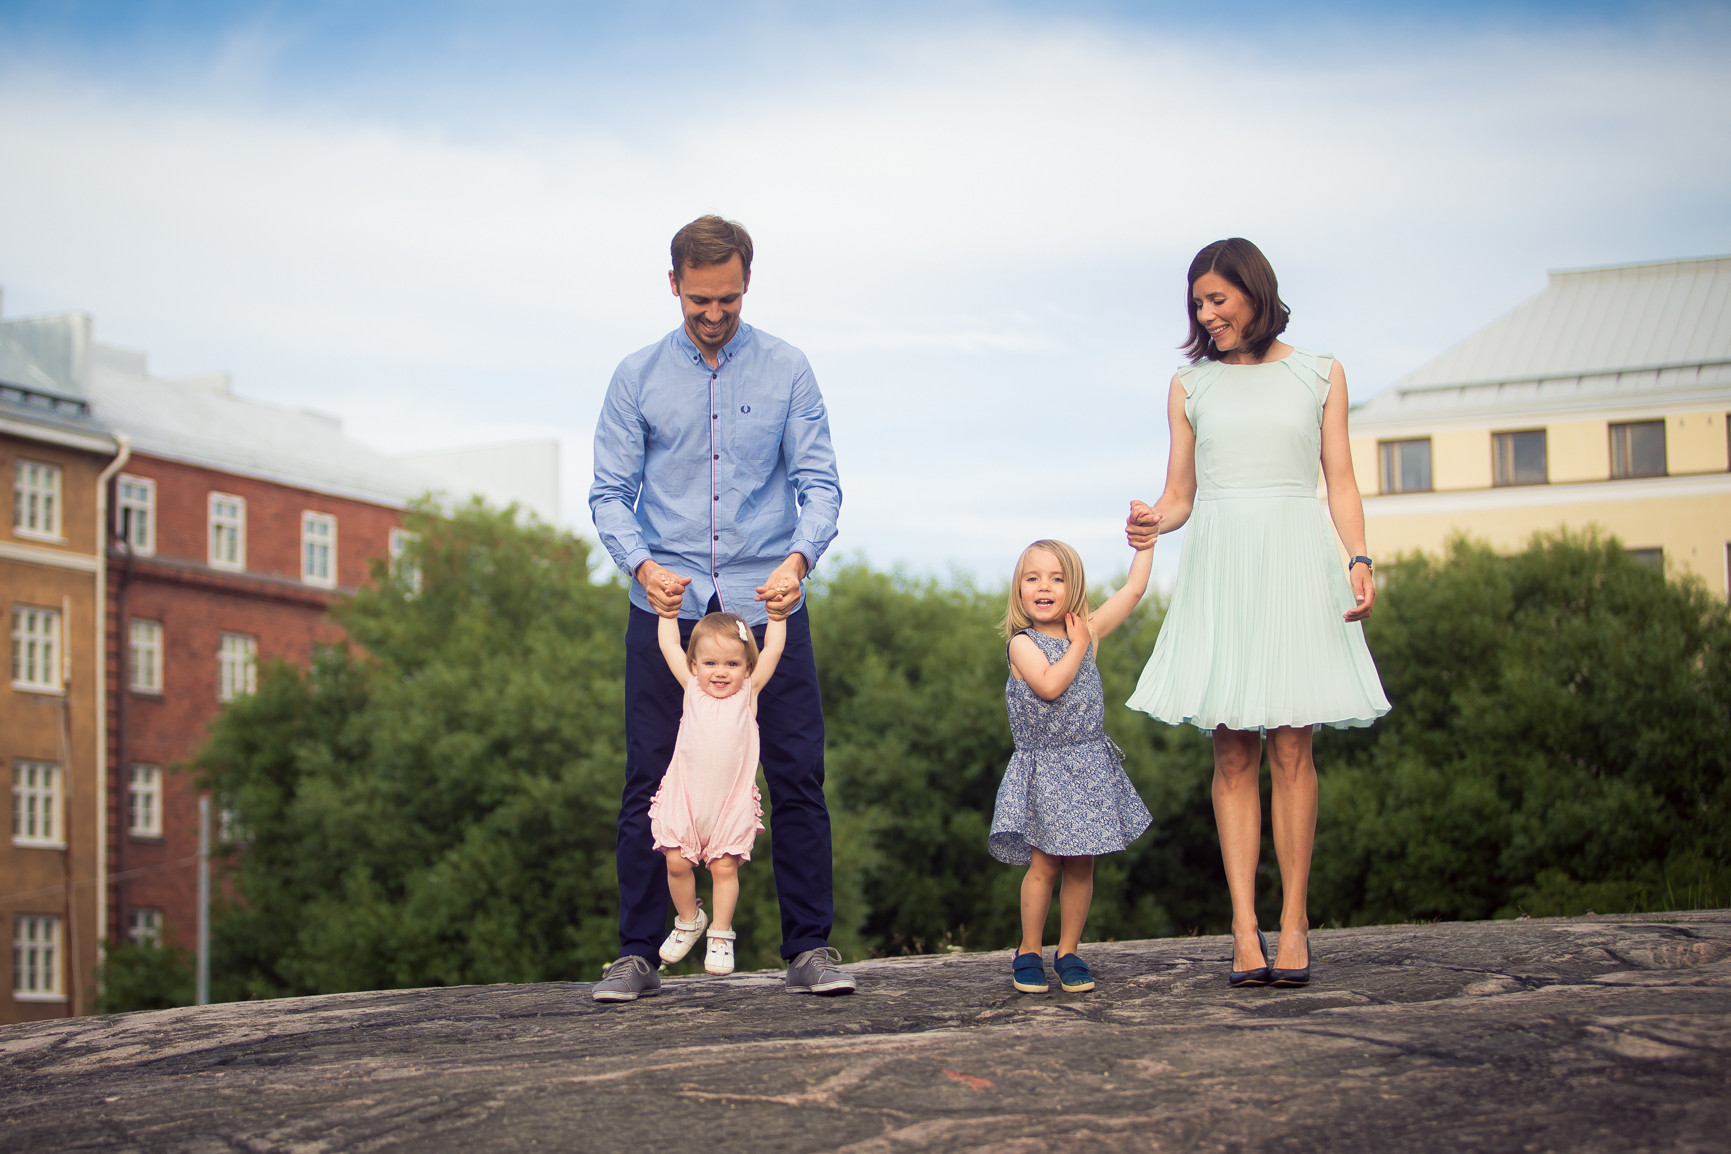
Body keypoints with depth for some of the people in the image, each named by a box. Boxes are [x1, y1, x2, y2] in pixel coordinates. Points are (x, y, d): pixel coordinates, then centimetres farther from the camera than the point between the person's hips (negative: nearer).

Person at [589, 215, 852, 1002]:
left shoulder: (786, 370, 4)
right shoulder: (637, 377, 6)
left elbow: (820, 481, 0)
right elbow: (610, 492, 3)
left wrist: (798, 557, -19)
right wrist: (642, 564, -15)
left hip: (766, 604, 0)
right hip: (666, 608, 0)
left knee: (797, 776, -1)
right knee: (650, 783, 0)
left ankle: (810, 949, 7)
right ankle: (637, 954, 7)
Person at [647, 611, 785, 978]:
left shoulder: (748, 692, 3)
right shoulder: (692, 689, 6)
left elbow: (773, 649, 8)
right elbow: (668, 644, 13)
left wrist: (777, 614, 14)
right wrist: (668, 611, 19)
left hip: (732, 801, -1)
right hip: (685, 796, 1)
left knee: (725, 866, -4)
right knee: (677, 862, -1)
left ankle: (721, 934, 12)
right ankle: (688, 921, 24)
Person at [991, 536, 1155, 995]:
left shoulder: (1088, 630, 7)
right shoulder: (1022, 643, -7)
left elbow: (1133, 589, 12)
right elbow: (1049, 685, -23)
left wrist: (1144, 544, 12)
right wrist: (1079, 646, -13)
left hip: (1089, 764, 4)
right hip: (1042, 769, -4)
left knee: (1080, 865, 4)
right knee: (1044, 864, -4)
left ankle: (1069, 952, 15)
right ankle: (1030, 952, 10)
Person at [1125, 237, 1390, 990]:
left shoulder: (1319, 377, 11)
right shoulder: (1190, 385, 13)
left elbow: (1340, 482, 8)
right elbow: (1180, 495, 12)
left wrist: (1359, 560, -6)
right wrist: (1153, 522, -10)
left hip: (1294, 565, -1)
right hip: (1218, 567, 1)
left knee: (1290, 749, -5)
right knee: (1233, 753, -3)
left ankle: (1293, 920, -1)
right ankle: (1245, 928, -5)